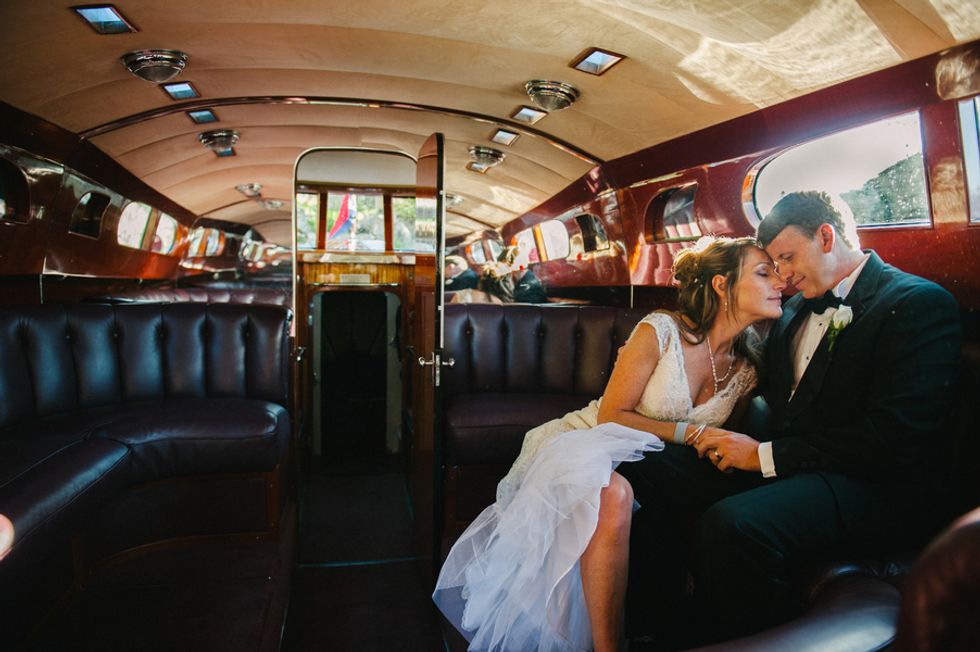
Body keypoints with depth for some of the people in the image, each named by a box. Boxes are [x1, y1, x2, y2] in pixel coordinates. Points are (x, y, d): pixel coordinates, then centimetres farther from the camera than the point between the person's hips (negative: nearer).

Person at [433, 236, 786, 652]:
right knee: (614, 494, -38)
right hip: (592, 443, -4)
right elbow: (611, 415, -13)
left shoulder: (749, 365, 0)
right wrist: (687, 432, -19)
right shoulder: (661, 331, -15)